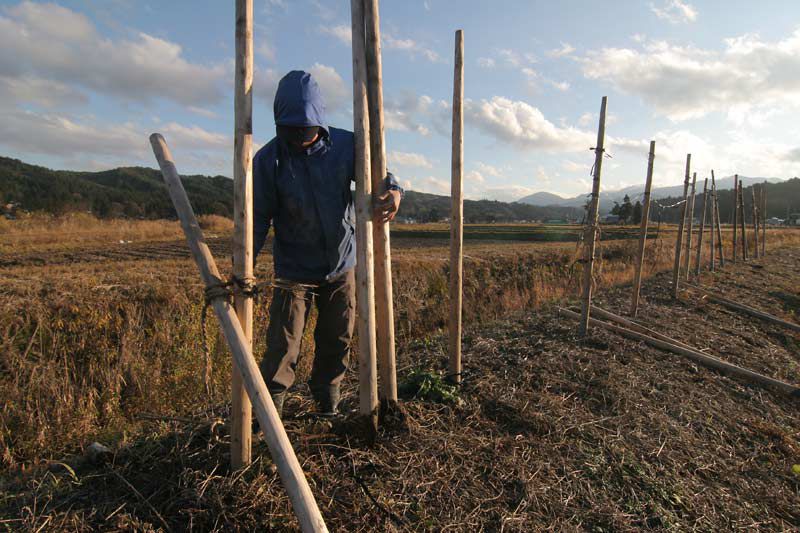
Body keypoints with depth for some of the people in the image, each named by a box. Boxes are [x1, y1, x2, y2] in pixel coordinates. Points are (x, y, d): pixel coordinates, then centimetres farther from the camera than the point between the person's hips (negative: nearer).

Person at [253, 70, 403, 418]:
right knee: (282, 348, -4)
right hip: (294, 271, -2)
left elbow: (377, 173, -5)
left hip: (342, 266, 3)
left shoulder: (345, 145, -10)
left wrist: (393, 192, -31)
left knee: (337, 342, 13)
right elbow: (258, 218, -10)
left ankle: (327, 405, 35)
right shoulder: (268, 160, -13)